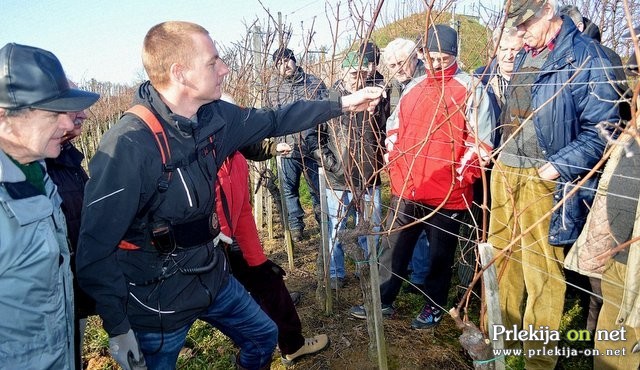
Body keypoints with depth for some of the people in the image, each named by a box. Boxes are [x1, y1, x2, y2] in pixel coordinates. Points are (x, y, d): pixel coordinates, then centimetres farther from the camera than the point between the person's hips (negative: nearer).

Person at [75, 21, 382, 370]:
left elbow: (273, 120, 8)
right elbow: (95, 250, -24)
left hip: (212, 276, 7)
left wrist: (341, 103, 10)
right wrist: (118, 330, -18)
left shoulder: (214, 117, -8)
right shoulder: (128, 145, -29)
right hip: (158, 302, -6)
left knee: (263, 336, 21)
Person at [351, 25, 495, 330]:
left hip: (447, 195, -4)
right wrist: (395, 169, 8)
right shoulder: (413, 88, 12)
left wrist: (460, 179, -12)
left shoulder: (470, 89, -4)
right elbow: (394, 129, 18)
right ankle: (383, 299, 29)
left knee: (440, 254, 12)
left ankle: (434, 306, 32)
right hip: (405, 190, 5)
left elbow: (480, 140, -8)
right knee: (393, 247, 13)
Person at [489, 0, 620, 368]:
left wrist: (558, 167, -20)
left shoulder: (587, 56, -7)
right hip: (504, 173, 7)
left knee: (542, 270, 1)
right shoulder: (524, 56, 16)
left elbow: (602, 128, -12)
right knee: (501, 258, 14)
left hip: (544, 180, -7)